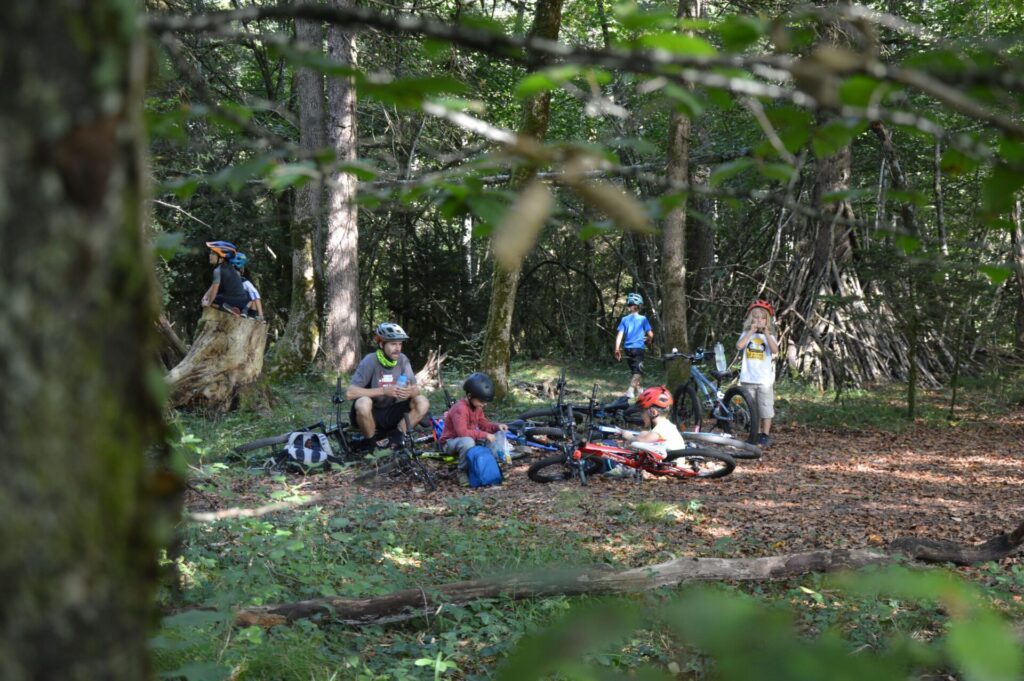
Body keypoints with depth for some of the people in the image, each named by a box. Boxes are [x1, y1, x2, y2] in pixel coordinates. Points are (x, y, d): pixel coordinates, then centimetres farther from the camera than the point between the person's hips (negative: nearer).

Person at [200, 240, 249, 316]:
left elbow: (215, 288, -13)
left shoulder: (218, 270, -12)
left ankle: (226, 308, -7)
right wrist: (206, 295, 16)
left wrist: (208, 303, -2)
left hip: (231, 301, -7)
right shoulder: (229, 267, 14)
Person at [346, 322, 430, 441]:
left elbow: (416, 389, -5)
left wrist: (411, 392, -31)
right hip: (370, 414, -4)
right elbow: (350, 393, -27)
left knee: (422, 402, -16)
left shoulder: (402, 360, -6)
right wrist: (383, 391, -33)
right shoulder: (370, 361, -19)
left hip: (389, 414, 4)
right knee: (363, 403, -36)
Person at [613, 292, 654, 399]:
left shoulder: (625, 319, 3)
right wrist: (648, 341, 17)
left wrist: (617, 349, -6)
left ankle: (637, 389, 32)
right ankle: (631, 390, -26)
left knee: (633, 369, 20)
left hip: (628, 348, 4)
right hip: (638, 348, -4)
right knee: (638, 371, -6)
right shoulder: (643, 319, -4)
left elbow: (620, 334, -5)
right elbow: (650, 334, -5)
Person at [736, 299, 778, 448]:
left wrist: (766, 333, -17)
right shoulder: (746, 334, 6)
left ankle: (765, 436, 10)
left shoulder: (769, 336, 5)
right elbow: (739, 346, -15)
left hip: (765, 380, -1)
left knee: (766, 409, 2)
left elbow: (775, 350, -15)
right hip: (748, 379, 1)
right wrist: (751, 331, -14)